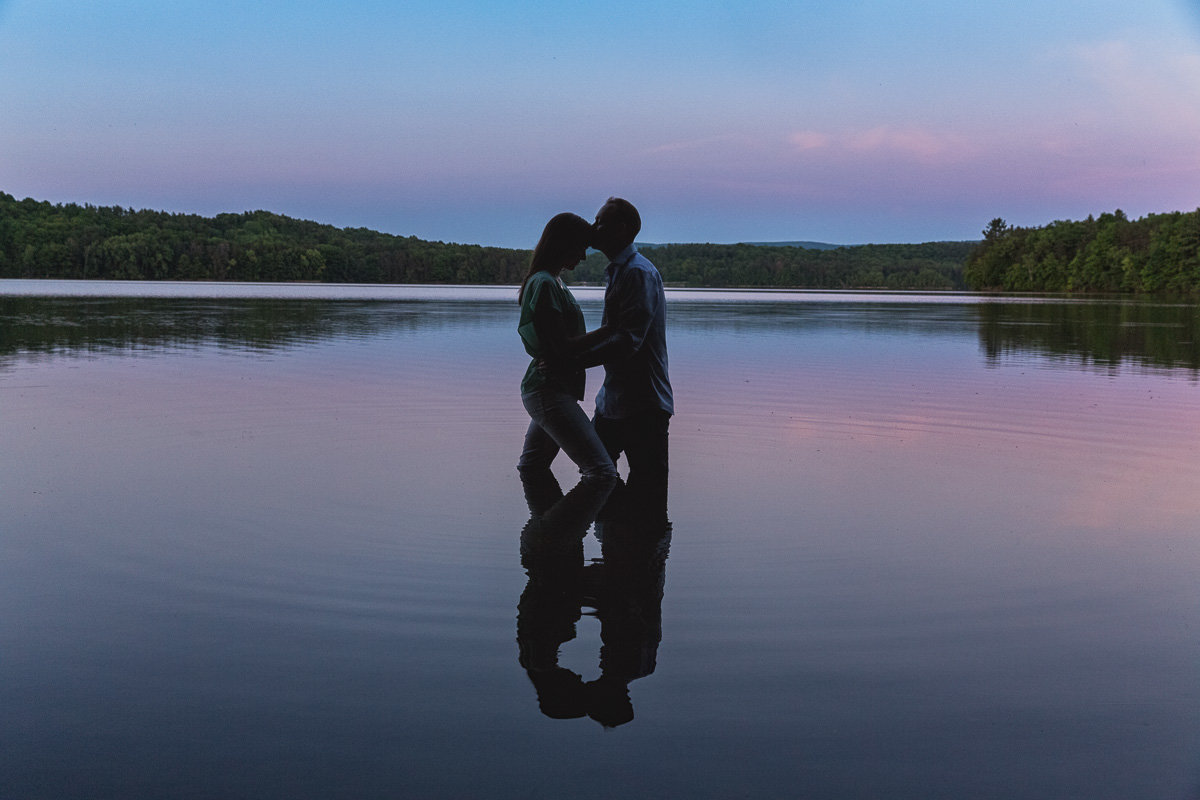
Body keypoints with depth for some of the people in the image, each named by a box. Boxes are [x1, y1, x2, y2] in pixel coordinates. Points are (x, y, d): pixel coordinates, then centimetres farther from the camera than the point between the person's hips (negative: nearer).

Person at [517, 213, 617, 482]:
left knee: (530, 471, 14)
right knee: (602, 472, -17)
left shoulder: (550, 281, 19)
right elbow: (564, 348, -17)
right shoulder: (545, 284, -14)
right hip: (549, 390, -11)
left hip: (547, 387, 11)